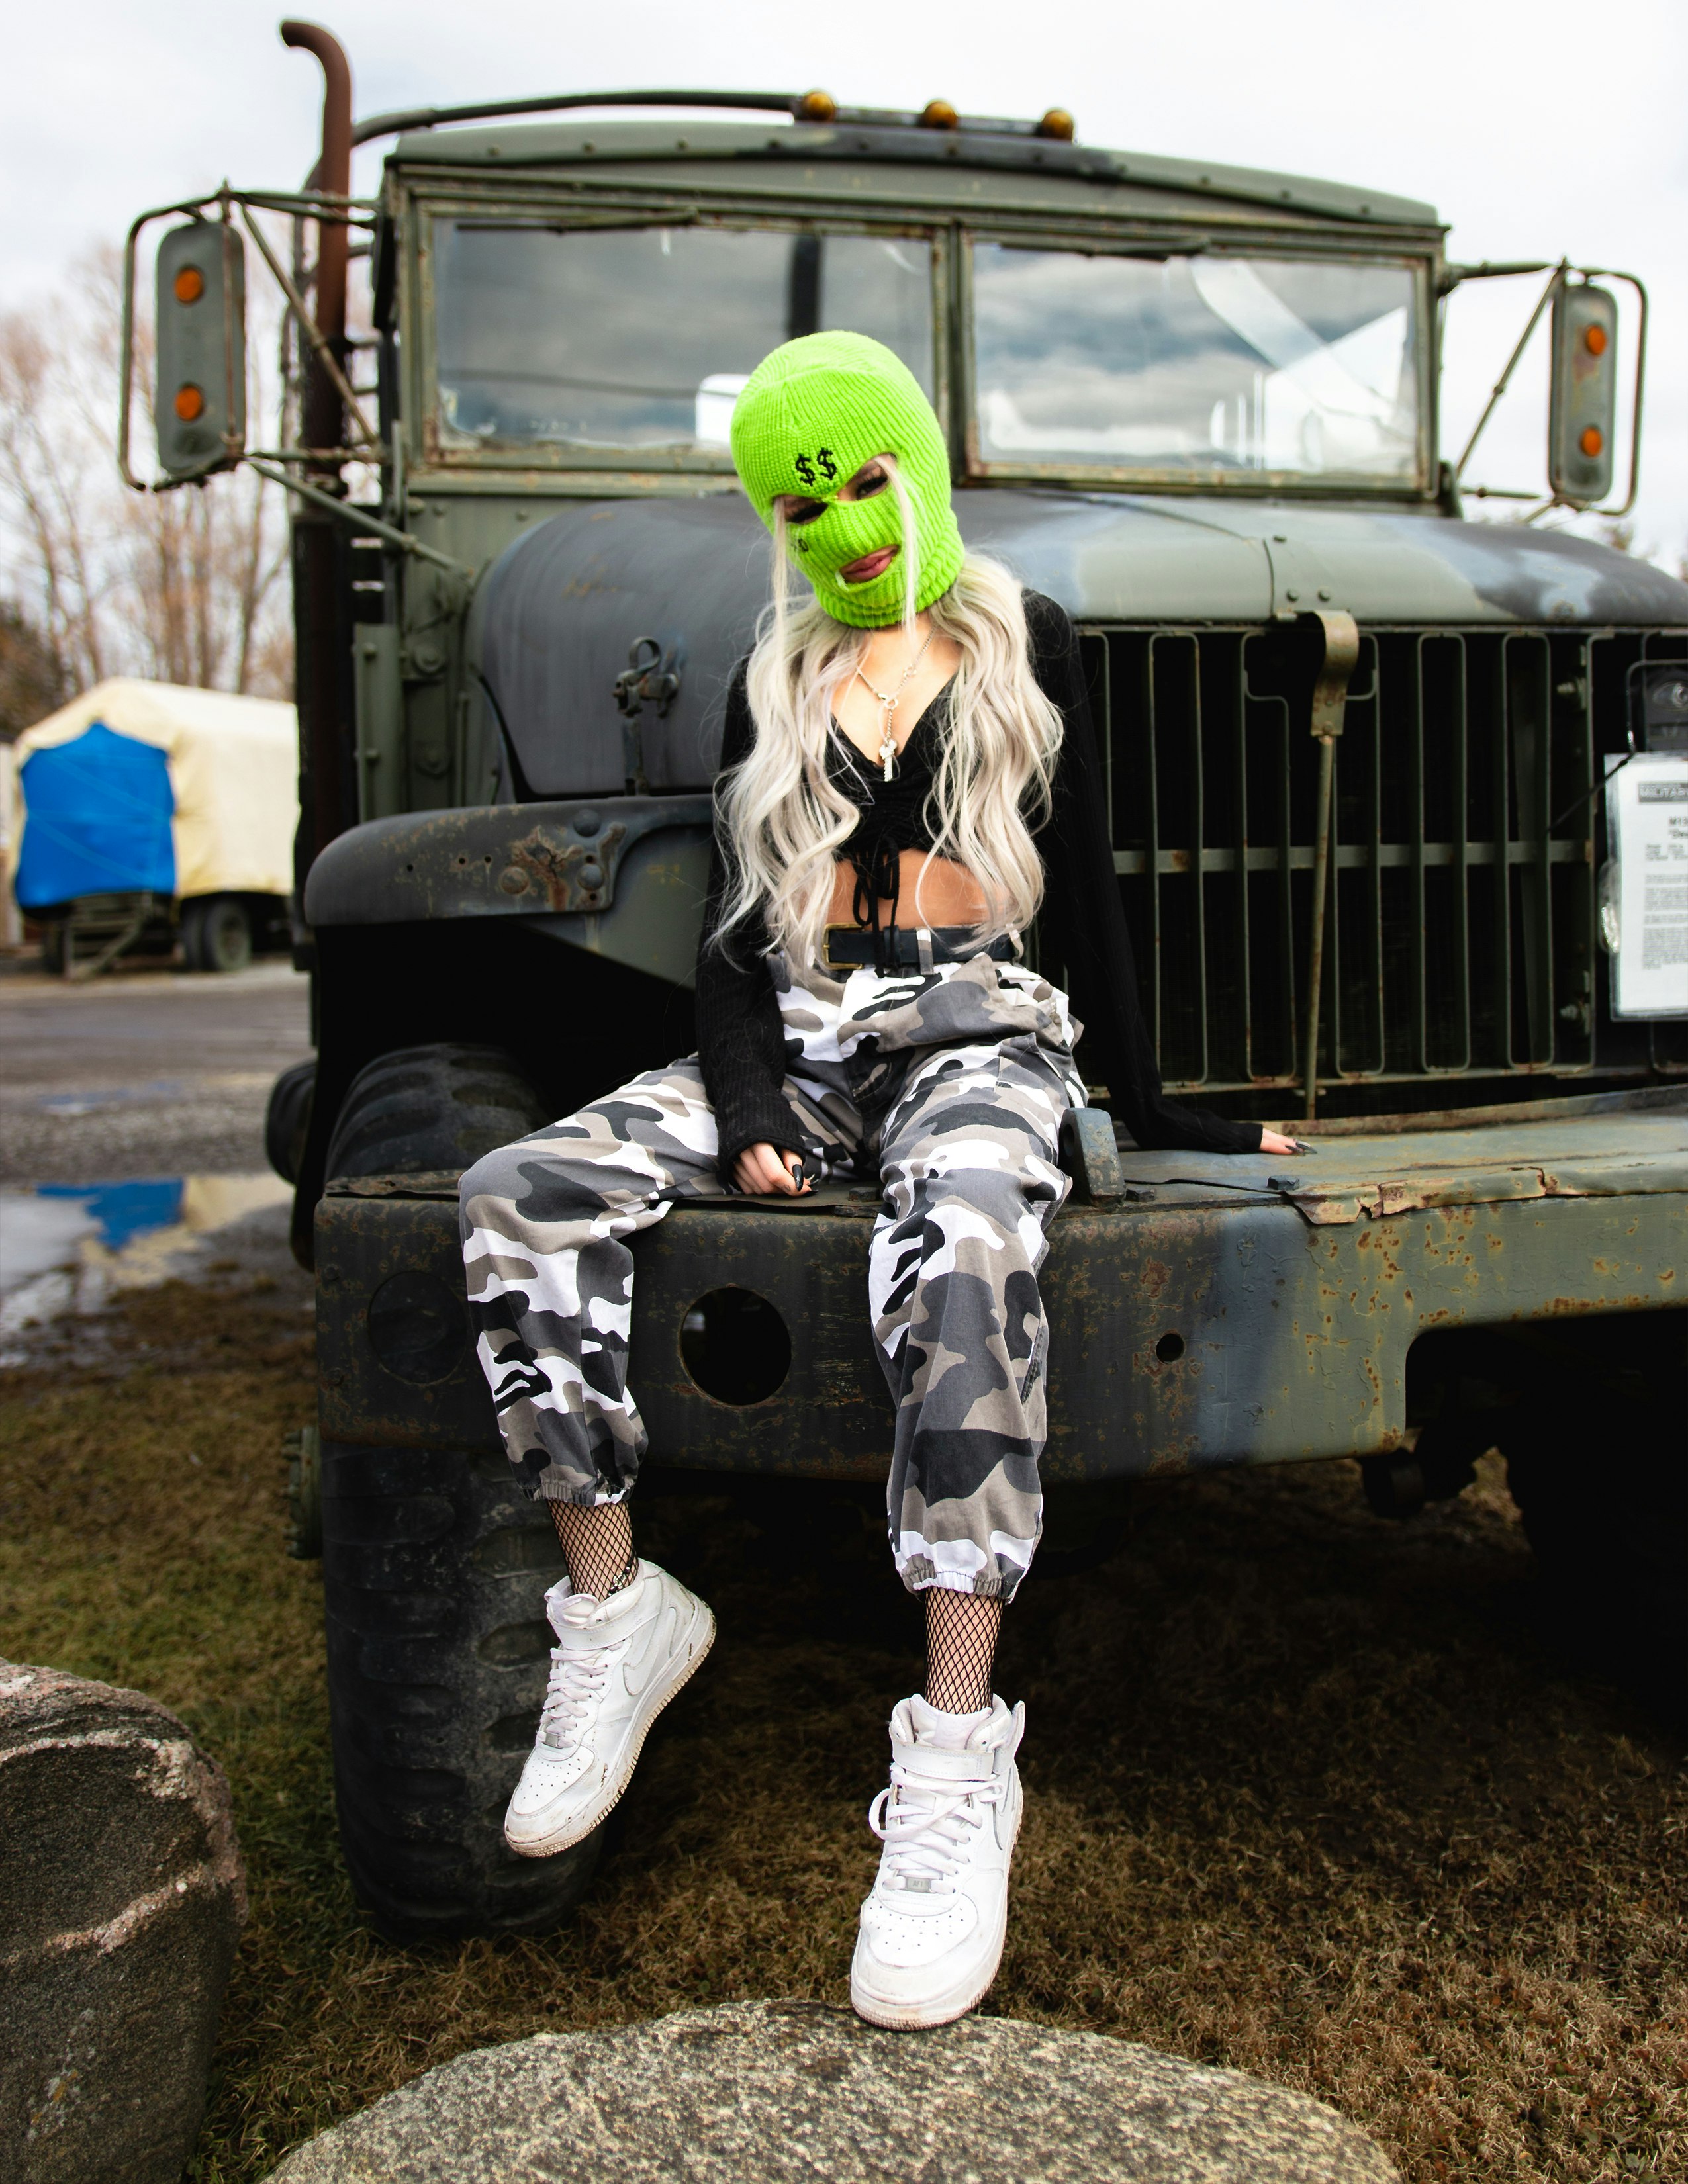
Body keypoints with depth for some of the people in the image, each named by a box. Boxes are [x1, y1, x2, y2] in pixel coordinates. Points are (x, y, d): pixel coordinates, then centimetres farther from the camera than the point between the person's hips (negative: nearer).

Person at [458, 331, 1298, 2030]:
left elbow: (1083, 891, 11)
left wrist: (1148, 1108, 9)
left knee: (962, 1252, -39)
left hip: (981, 1039, -3)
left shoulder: (1020, 644, 12)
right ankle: (615, 1610, -10)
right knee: (516, 1201, -22)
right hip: (802, 1042, 4)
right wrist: (744, 1104, -8)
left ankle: (956, 1758, -35)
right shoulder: (773, 683, 17)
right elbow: (733, 928, 10)